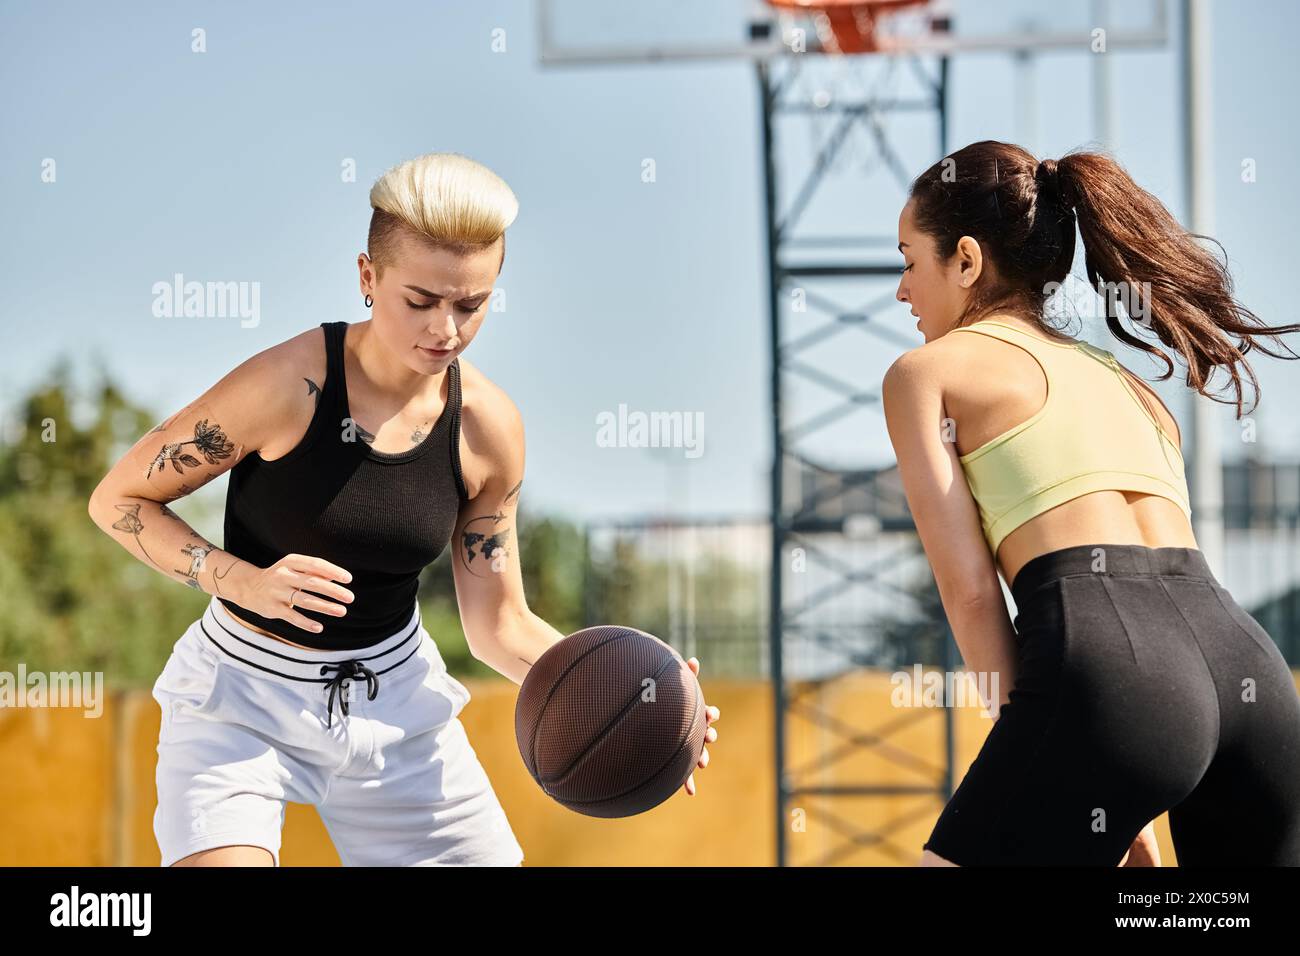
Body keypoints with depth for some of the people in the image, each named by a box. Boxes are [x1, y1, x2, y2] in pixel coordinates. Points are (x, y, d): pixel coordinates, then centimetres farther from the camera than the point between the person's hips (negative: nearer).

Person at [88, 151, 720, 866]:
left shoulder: (488, 427, -6)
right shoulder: (289, 384, -20)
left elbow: (499, 626, 2)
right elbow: (118, 499, -11)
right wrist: (243, 581, -26)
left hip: (397, 703, 4)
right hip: (241, 701, -4)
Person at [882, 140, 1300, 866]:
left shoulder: (926, 372, 15)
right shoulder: (1129, 384, 32)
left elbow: (970, 592, 5)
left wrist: (1039, 776, 5)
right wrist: (1130, 815, 23)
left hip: (1104, 662, -6)